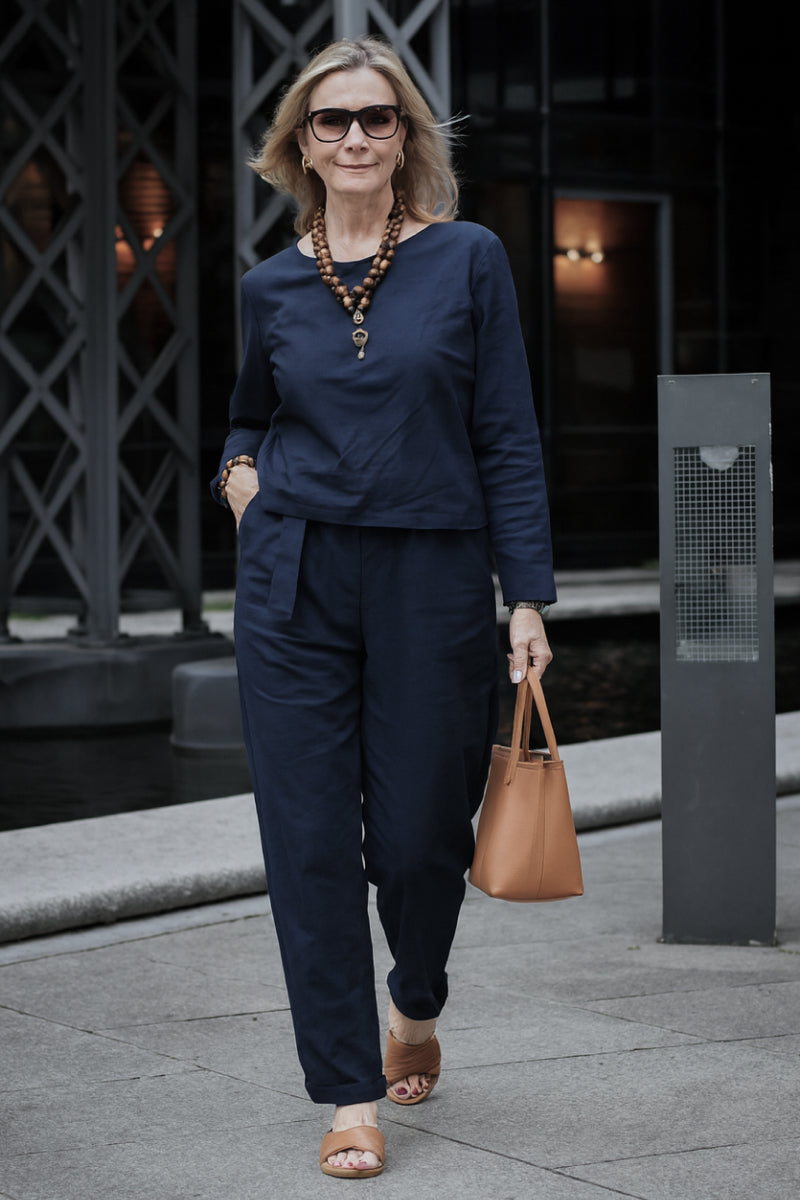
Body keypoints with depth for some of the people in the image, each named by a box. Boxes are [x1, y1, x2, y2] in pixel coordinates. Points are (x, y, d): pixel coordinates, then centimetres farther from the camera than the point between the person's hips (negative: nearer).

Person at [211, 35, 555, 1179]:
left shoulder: (469, 260, 0)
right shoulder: (271, 286, 8)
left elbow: (508, 439, -1)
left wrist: (529, 597, -6)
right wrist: (237, 472, 3)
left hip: (434, 582, -2)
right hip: (296, 588, 2)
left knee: (418, 834, 3)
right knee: (312, 841, -1)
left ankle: (417, 1006, 37)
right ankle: (352, 1095, 10)